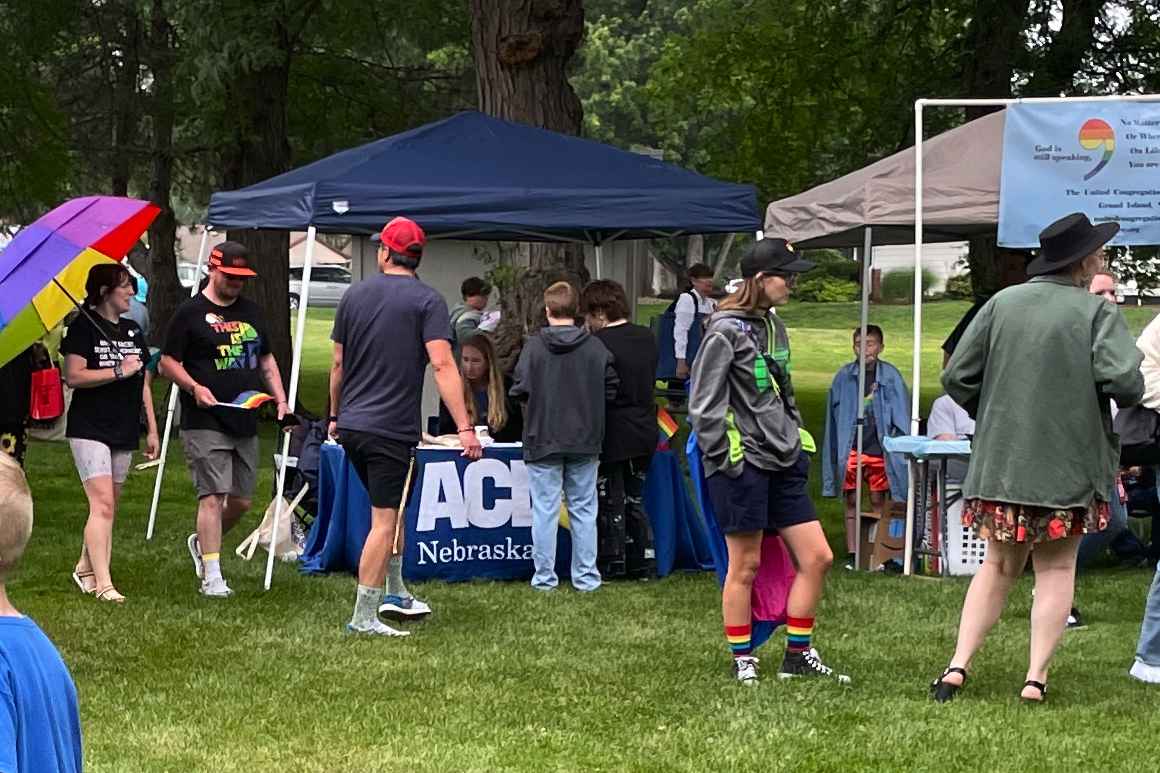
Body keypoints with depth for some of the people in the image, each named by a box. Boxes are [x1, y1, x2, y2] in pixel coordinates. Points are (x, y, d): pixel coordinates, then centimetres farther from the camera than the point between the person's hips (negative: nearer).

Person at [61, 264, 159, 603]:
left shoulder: (133, 330, 15)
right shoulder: (84, 327, -6)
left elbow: (143, 384, 19)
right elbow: (74, 376, -14)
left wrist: (152, 429, 16)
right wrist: (118, 372, -16)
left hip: (124, 432, 7)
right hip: (90, 429, -7)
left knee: (109, 507, 11)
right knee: (102, 503, -15)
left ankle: (85, 569, 26)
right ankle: (103, 584, -17)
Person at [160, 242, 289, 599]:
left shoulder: (251, 311, 17)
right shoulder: (190, 312, -2)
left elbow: (266, 359, 25)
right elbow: (167, 363, -3)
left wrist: (280, 398, 11)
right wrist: (194, 387, -18)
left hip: (246, 422, 7)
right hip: (205, 423, -7)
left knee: (241, 501, 10)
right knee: (213, 495, -11)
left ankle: (202, 543, 36)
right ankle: (212, 576, -8)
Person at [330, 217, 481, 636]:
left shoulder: (355, 295, 6)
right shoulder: (427, 301, -8)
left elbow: (338, 364, 12)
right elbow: (443, 366, -19)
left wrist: (336, 415, 25)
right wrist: (464, 427, -21)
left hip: (351, 427, 6)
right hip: (391, 427, -6)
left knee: (391, 510, 23)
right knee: (384, 521, -1)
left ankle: (395, 594, 32)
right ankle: (363, 616, -2)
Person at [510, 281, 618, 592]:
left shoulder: (534, 346, -10)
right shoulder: (596, 347, -3)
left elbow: (520, 390, -11)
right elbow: (611, 389, 0)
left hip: (543, 439, -2)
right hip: (585, 440, 2)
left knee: (545, 510, 4)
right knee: (583, 509, 10)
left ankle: (544, 577, 7)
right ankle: (586, 576, 11)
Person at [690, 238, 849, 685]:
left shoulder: (773, 327, 14)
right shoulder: (726, 332, -11)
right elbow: (703, 405, -12)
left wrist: (796, 442, 16)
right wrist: (722, 459, -13)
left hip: (783, 462, 8)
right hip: (743, 463, -8)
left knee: (817, 558, 5)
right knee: (745, 565, 0)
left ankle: (798, 655, 15)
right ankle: (742, 661, 12)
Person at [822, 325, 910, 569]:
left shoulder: (890, 376, 0)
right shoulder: (844, 376, 3)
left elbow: (901, 414, 4)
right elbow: (834, 416, 7)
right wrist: (835, 452, 5)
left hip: (878, 448, -1)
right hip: (851, 448, 1)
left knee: (878, 501, 5)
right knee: (851, 502, 5)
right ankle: (851, 555, 8)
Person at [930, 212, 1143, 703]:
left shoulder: (1002, 303, 2)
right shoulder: (1097, 312, -9)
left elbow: (957, 377, 2)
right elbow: (1126, 383, -19)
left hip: (1000, 461, 3)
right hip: (1067, 465, -3)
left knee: (998, 565, 15)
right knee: (1056, 568, 9)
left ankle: (958, 667, 5)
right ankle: (1036, 677, 3)